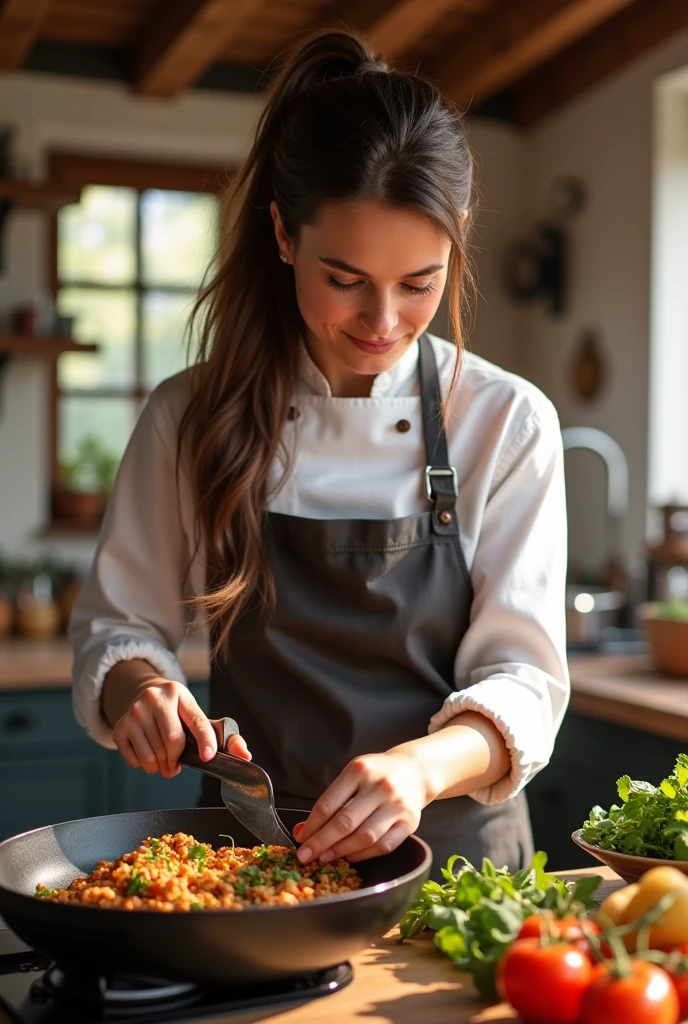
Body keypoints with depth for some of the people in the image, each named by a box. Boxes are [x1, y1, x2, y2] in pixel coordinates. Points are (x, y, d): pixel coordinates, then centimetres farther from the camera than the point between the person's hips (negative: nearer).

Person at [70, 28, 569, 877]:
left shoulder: (508, 423, -4)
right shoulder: (191, 416, -1)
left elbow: (524, 676, -6)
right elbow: (117, 623, 8)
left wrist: (421, 765, -26)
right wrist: (136, 687, -14)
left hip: (451, 845, 0)